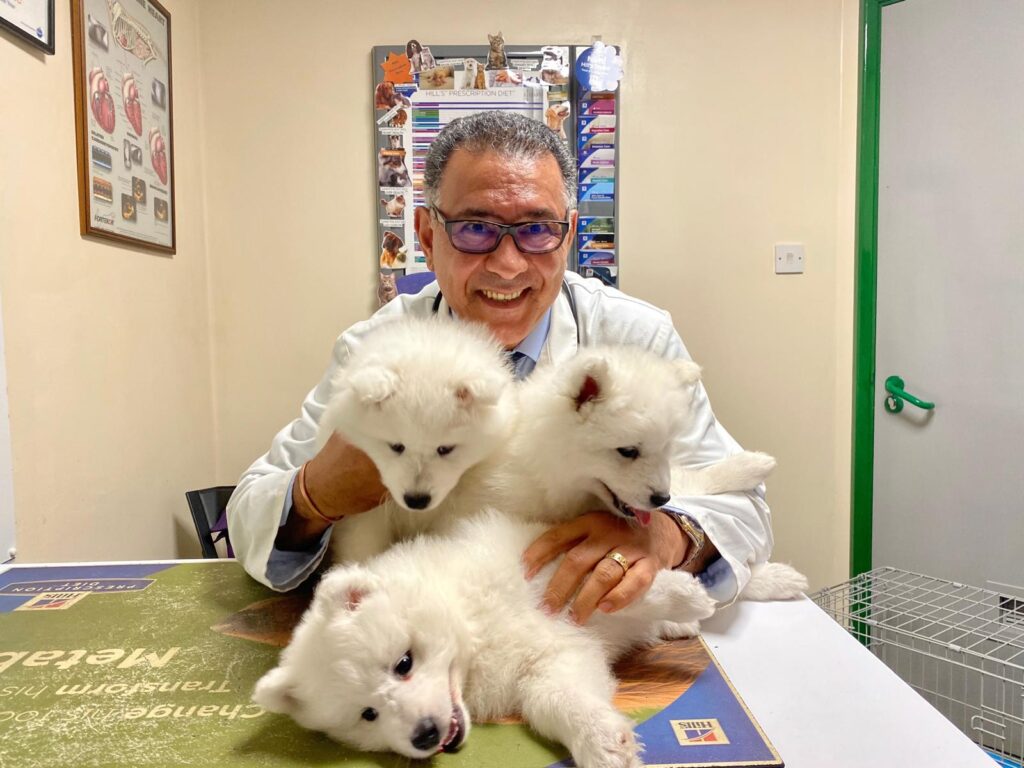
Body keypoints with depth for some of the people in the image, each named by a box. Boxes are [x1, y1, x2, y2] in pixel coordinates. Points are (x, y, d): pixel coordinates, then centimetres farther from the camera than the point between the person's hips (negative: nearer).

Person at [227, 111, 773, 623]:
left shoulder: (638, 338, -10)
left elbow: (742, 506, -10)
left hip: (589, 632, 1)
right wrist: (316, 497, -30)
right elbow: (248, 522, -6)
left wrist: (666, 534, -34)